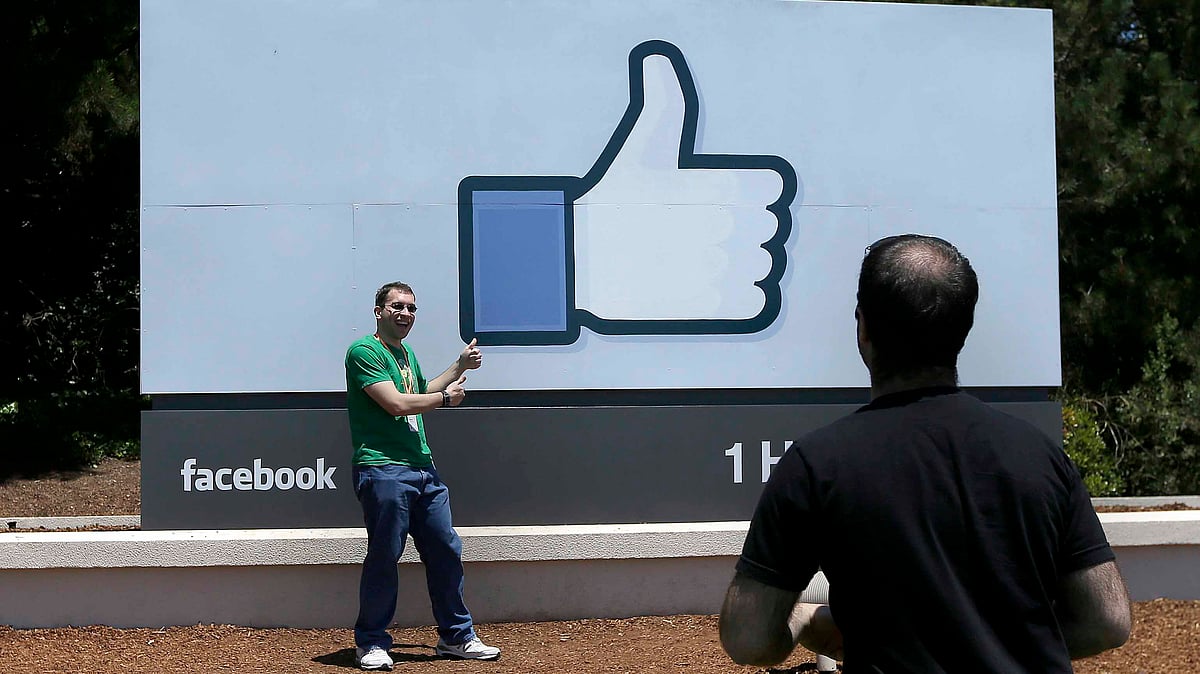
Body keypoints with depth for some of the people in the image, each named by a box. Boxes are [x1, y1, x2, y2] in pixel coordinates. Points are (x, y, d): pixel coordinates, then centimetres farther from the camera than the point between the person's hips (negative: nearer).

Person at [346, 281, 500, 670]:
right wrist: (446, 397, -3)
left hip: (423, 467, 8)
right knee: (384, 557, -4)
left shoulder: (406, 352, 21)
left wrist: (461, 366, 31)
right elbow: (397, 404, -16)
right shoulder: (364, 351, -7)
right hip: (383, 469, -8)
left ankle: (456, 637, 19)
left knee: (446, 552, 9)